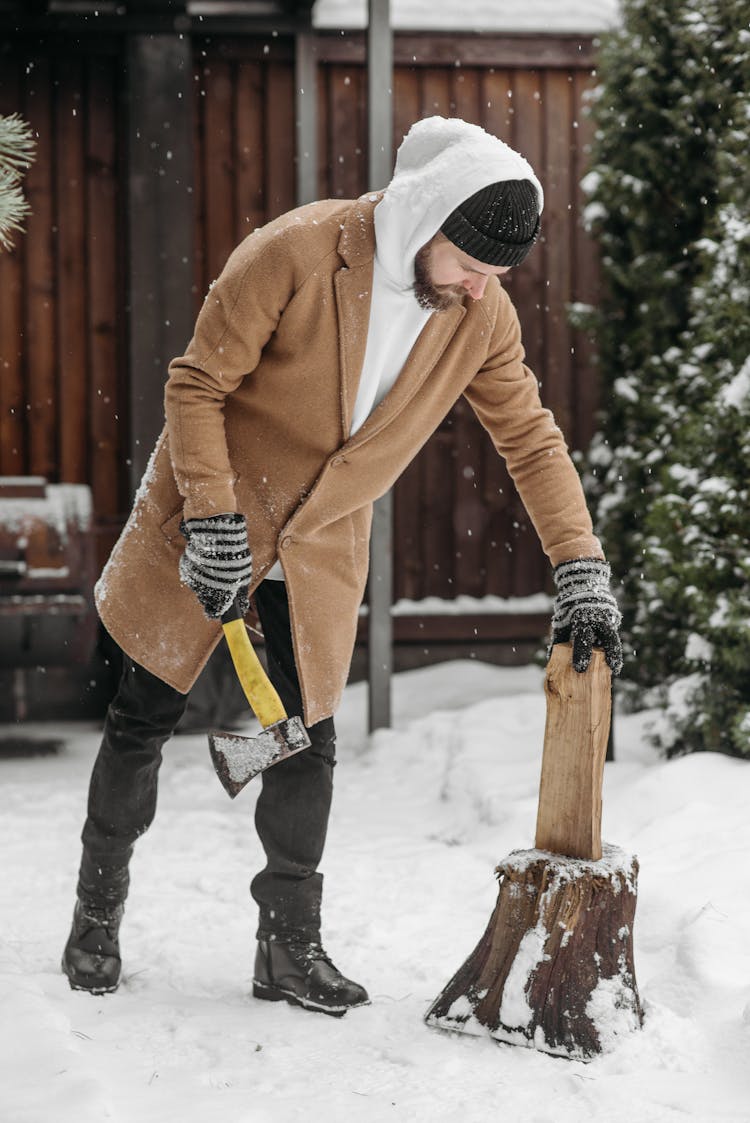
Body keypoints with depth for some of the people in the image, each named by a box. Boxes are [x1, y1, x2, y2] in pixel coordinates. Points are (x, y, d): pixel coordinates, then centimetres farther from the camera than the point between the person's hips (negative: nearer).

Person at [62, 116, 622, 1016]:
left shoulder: (483, 317, -10)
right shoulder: (296, 252, -25)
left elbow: (532, 441, -1)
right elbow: (196, 384, -19)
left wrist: (581, 572, -7)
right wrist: (212, 521, -23)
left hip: (322, 546, 4)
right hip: (209, 517, -3)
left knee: (308, 740, 4)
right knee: (143, 722, 6)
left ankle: (290, 946, 16)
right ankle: (97, 915, 23)